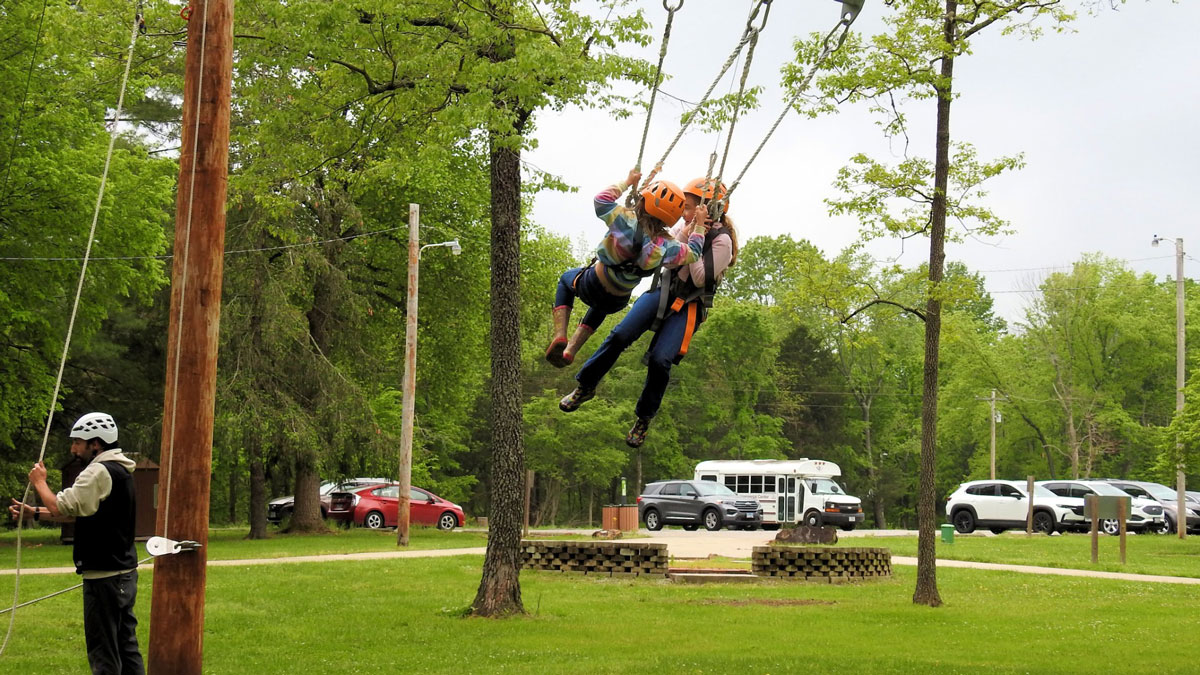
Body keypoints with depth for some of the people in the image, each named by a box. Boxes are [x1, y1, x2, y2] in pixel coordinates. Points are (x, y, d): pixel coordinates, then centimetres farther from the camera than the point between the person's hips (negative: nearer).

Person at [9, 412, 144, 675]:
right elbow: (78, 512, 20)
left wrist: (39, 481, -3)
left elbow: (63, 507, -20)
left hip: (104, 577, -9)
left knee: (103, 653, -5)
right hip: (124, 572, 9)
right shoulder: (121, 470, 15)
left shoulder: (99, 472, -16)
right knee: (126, 646, 12)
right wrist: (35, 513, 14)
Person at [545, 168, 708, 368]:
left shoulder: (627, 221, -28)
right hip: (617, 302, 3)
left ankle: (560, 335, 11)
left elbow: (602, 199, -10)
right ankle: (571, 350, 30)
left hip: (592, 286, -3)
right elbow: (693, 253, -6)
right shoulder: (665, 246, -22)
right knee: (600, 305, 41)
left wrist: (628, 182, 1)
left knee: (566, 279, 32)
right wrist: (699, 227, 2)